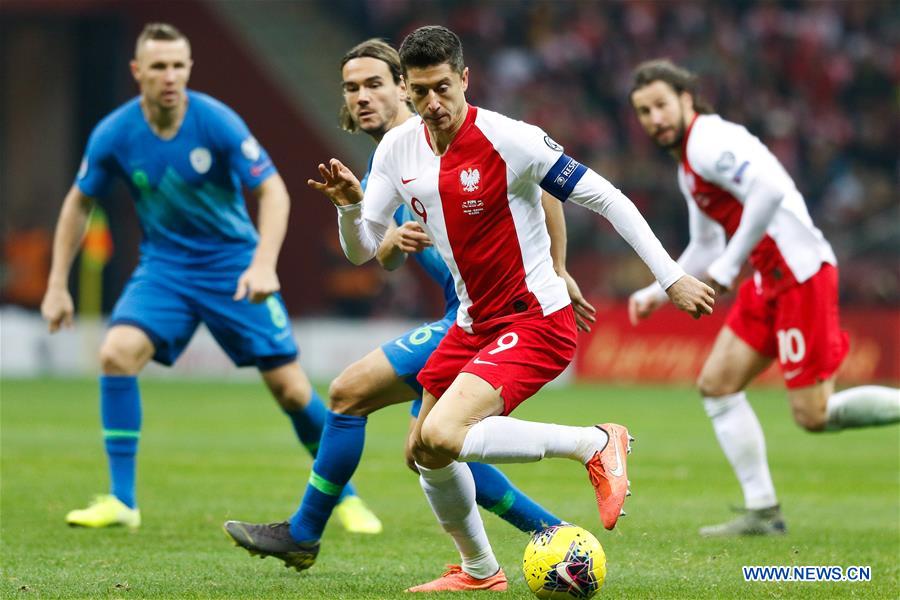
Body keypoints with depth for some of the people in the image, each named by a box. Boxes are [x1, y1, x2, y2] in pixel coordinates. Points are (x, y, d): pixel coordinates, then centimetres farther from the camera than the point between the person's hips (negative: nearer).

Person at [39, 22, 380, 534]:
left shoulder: (217, 122, -19)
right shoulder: (114, 135, -11)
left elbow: (273, 191, -16)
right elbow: (80, 203, 5)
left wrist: (264, 265, -31)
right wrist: (58, 285, 2)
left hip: (234, 266, -2)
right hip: (164, 267, 2)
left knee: (291, 389, -5)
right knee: (117, 353, -23)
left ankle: (346, 497, 16)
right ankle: (121, 501, -13)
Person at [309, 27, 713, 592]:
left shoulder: (510, 139, -20)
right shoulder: (398, 149, -1)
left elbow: (607, 198, -16)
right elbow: (362, 251, 3)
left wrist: (671, 276, -18)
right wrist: (349, 206, -19)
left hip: (535, 322, -8)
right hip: (472, 324, 8)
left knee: (440, 437, -25)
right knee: (423, 452, 15)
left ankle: (596, 444, -11)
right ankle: (480, 571, 38)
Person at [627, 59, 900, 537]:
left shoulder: (708, 142, -14)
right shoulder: (687, 163, 18)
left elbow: (769, 189, -30)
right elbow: (706, 246, 29)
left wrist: (727, 267, -24)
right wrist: (655, 294, 23)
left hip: (800, 274, -10)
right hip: (769, 282, 10)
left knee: (814, 416, -10)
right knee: (716, 385, 7)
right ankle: (762, 512, 8)